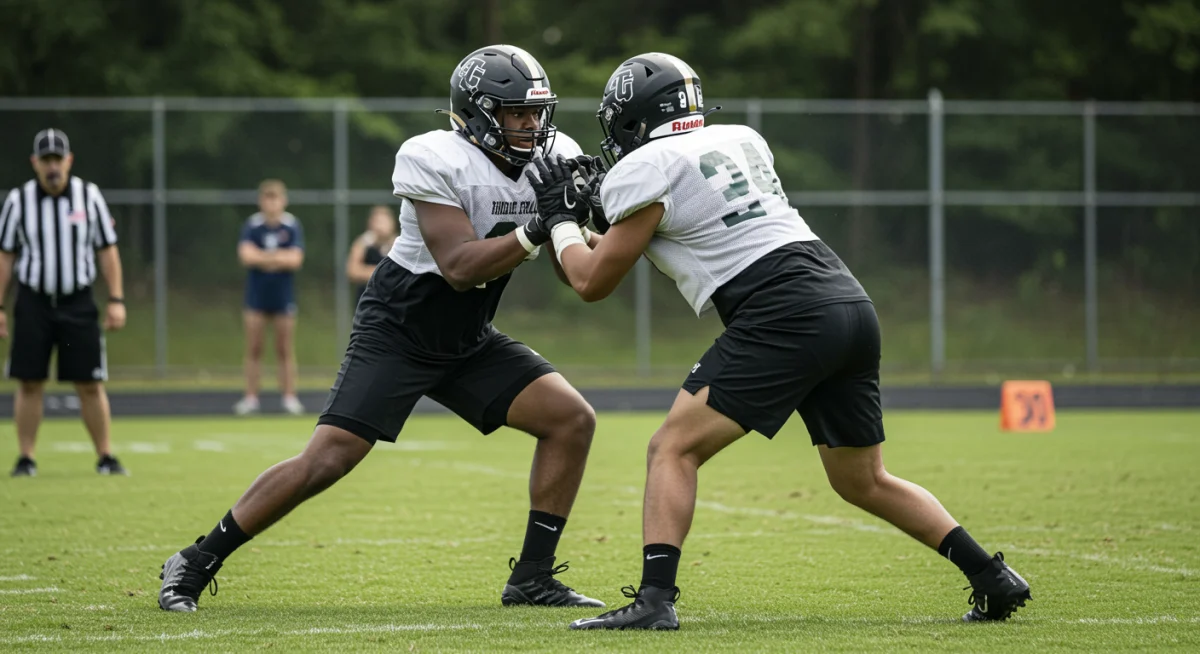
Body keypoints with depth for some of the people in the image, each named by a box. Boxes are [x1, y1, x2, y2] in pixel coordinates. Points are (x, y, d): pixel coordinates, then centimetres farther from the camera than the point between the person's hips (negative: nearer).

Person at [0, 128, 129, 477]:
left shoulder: (89, 196, 1)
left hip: (78, 304, 0)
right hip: (33, 302, 0)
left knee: (91, 384, -1)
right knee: (29, 383, 0)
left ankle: (106, 457, 6)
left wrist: (116, 300, 1)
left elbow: (107, 250, 6)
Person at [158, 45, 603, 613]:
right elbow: (460, 267, -29)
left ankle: (532, 578, 1)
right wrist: (536, 231, -37)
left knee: (572, 420, -8)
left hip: (468, 342, 7)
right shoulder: (434, 160, -23)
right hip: (396, 332, -6)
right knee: (326, 460, -16)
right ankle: (196, 565, -2)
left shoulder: (552, 159, -5)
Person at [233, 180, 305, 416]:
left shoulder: (292, 226, -3)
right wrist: (280, 257, -15)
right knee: (253, 350, 3)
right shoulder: (251, 225, -3)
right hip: (256, 296, 1)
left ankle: (290, 397, 7)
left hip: (283, 297, -1)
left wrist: (262, 257, -14)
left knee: (285, 350, 3)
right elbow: (246, 255, -16)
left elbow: (295, 259, -13)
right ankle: (251, 398, 5)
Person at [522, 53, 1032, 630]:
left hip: (785, 316, -8)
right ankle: (995, 580, 18)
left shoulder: (645, 170, 1)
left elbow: (592, 282, 8)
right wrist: (607, 207, 36)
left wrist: (561, 219, 25)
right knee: (863, 481, 21)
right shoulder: (741, 141, 22)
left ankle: (654, 599, -18)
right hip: (853, 306, 8)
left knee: (673, 449, -4)